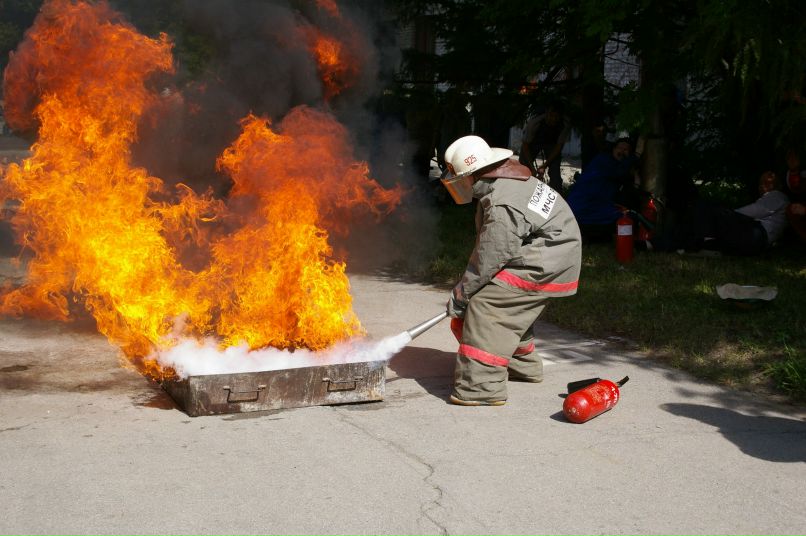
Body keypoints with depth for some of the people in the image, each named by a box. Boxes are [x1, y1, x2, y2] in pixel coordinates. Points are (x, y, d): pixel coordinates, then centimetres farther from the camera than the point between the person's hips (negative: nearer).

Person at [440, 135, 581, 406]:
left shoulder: (502, 208, -26)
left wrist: (461, 293, -10)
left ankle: (482, 386, -18)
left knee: (486, 305, -17)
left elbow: (487, 259, -22)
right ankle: (524, 365, 39)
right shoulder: (507, 179, 7)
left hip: (543, 266, -11)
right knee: (511, 310, 22)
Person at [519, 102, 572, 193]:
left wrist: (544, 166, -25)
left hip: (552, 143, 1)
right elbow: (525, 145, -27)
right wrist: (532, 167, -32)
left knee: (555, 171, -16)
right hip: (533, 142, -1)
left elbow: (559, 145, -21)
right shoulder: (534, 122, -38)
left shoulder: (565, 125, -33)